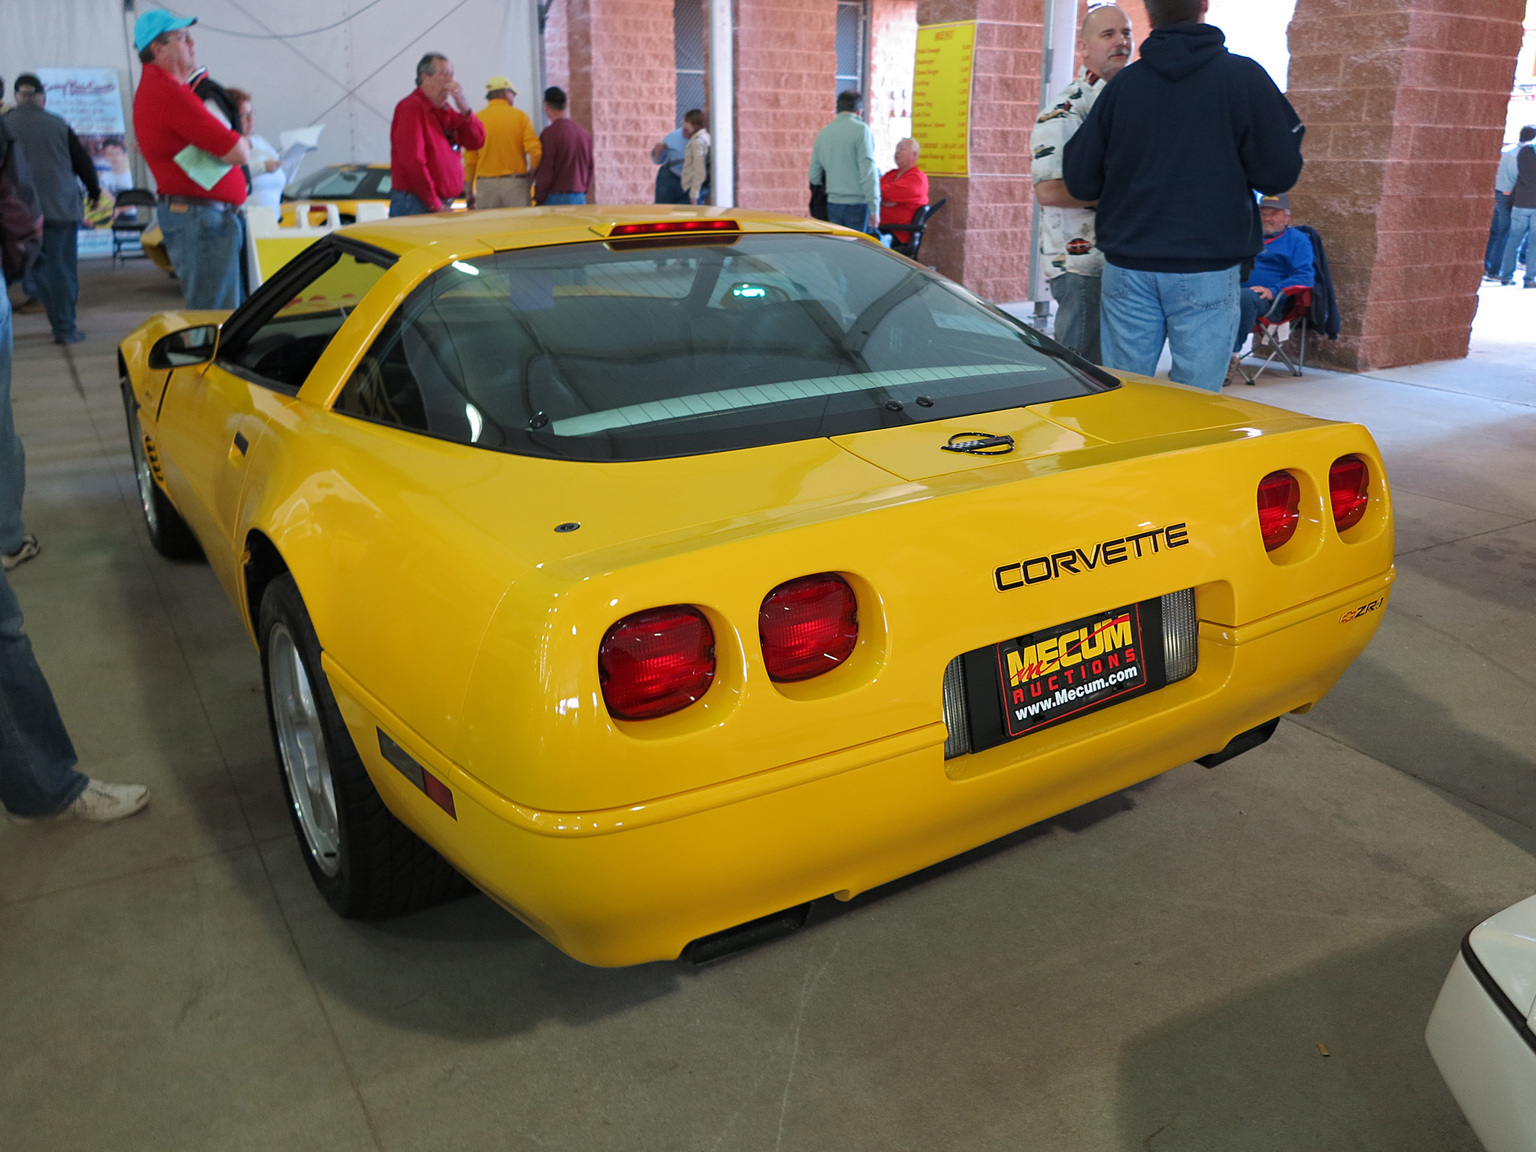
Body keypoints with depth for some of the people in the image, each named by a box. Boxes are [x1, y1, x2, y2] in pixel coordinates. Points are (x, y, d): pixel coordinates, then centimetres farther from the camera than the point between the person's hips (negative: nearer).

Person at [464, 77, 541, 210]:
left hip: (486, 185, 1)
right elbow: (535, 151, -7)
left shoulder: (477, 119, 5)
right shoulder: (520, 116, 3)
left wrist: (470, 193, 9)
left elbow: (470, 159, 3)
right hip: (516, 183, -1)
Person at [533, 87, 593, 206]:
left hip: (556, 198, -6)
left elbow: (545, 171, -10)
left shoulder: (549, 134, -9)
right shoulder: (583, 132, 10)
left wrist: (538, 199, -2)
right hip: (580, 198, 6)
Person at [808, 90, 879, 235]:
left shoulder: (823, 133, 11)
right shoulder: (861, 130, -7)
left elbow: (814, 176, 14)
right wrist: (874, 207, -14)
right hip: (858, 205, -5)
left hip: (833, 204, 5)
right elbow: (868, 171, -14)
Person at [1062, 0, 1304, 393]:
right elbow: (1278, 175, -4)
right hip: (1208, 271, -2)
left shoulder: (1122, 84, 3)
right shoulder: (1244, 77, -2)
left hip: (1129, 269, 2)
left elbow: (1079, 182, 4)